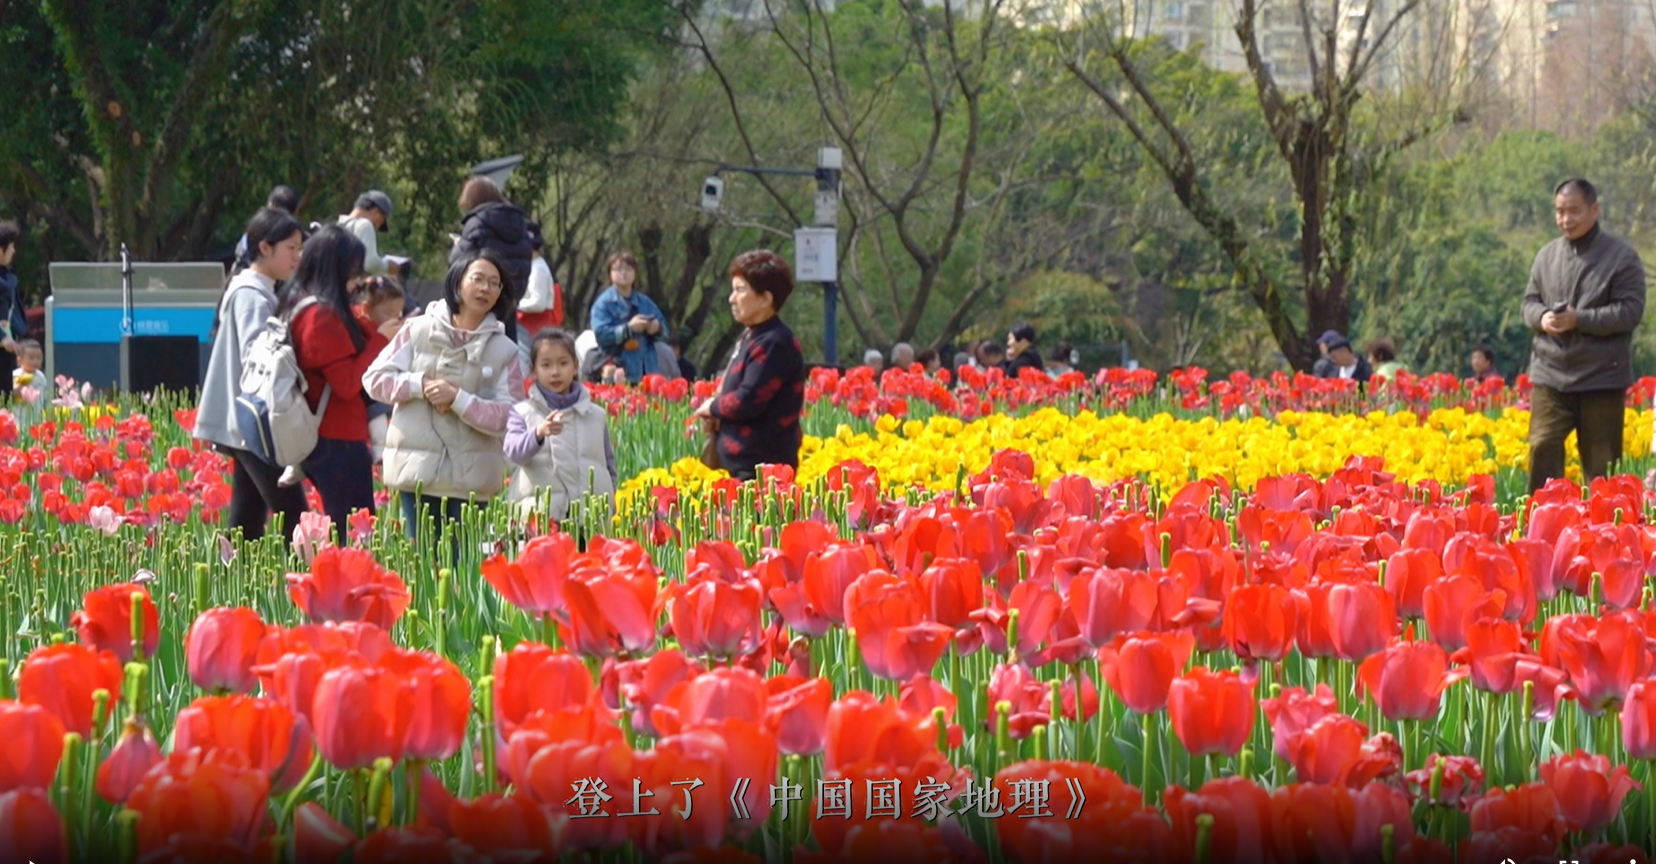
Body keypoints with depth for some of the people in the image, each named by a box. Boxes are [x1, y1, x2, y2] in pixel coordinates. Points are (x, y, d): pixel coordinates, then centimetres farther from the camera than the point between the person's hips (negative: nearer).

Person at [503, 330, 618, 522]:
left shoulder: (596, 415, 12)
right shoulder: (523, 413, 4)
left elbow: (609, 468, 17)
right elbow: (513, 452, -14)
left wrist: (610, 509, 11)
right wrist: (539, 433, -33)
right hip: (539, 515, -3)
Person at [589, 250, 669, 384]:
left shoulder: (645, 303, 14)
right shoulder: (604, 303, -3)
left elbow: (664, 330, 15)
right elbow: (601, 334, -13)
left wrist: (657, 328, -7)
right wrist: (628, 328, -17)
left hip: (647, 370, 5)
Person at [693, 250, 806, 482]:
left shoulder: (774, 343, -16)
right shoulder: (751, 338, 15)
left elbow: (748, 402, -22)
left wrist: (711, 407, -3)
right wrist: (716, 412, 2)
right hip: (742, 465, 10)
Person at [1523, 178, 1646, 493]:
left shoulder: (1621, 257, -4)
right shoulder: (1547, 255, 10)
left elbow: (1630, 311, -10)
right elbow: (1530, 302, 15)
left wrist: (1578, 320, -19)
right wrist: (1542, 318, -10)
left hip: (1602, 378, -3)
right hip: (1550, 374, 3)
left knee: (1601, 462, 3)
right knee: (1543, 449, -5)